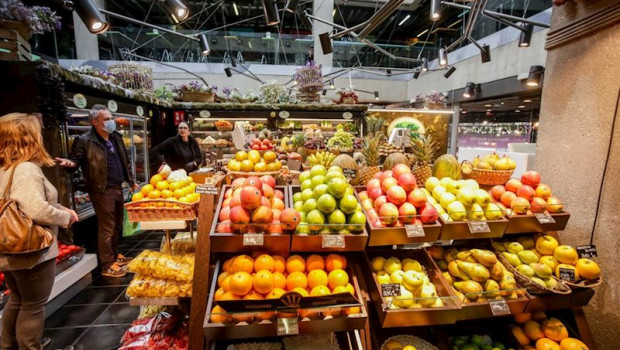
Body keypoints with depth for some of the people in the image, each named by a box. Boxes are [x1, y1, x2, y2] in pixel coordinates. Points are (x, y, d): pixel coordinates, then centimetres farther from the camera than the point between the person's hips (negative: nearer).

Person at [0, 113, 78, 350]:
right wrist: (65, 217, -18)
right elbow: (36, 210, -34)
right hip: (32, 252, -9)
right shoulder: (27, 169, -23)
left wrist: (60, 207, 5)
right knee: (33, 307, 8)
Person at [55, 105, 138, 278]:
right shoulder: (84, 141, -11)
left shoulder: (116, 137, 10)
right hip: (102, 191, -7)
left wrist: (131, 180, 19)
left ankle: (115, 255, 35)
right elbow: (75, 160, -8)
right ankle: (107, 266, 12)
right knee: (107, 229, 0)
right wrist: (70, 163, -32)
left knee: (117, 226, 18)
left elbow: (125, 161, 18)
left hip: (118, 188, 7)